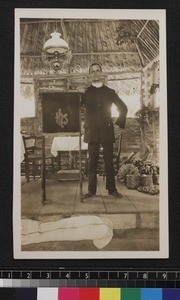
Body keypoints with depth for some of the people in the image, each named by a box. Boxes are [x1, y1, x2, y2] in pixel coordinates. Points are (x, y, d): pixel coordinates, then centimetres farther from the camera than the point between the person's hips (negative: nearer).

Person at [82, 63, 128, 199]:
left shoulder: (109, 92, 11)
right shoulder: (85, 93, 9)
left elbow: (123, 107, 16)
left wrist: (120, 122, 8)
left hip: (107, 130, 0)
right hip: (92, 131, 0)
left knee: (109, 161, 2)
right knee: (92, 161, 0)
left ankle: (112, 188, 9)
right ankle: (91, 189, 4)